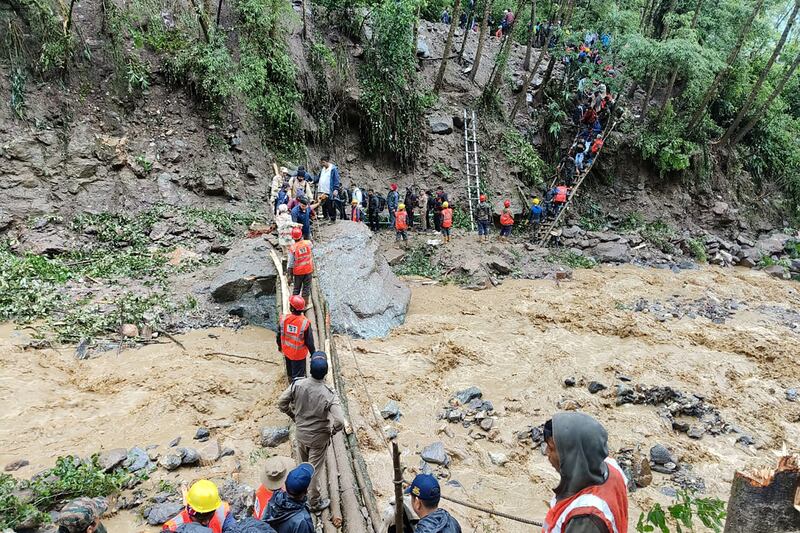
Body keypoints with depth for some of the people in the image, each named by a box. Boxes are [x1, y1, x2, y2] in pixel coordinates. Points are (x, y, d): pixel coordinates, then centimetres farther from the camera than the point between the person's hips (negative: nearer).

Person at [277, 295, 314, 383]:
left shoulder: (283, 319, -17)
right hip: (299, 354, -4)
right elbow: (309, 341, -17)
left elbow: (279, 335, -2)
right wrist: (313, 353, -1)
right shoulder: (305, 322, -27)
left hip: (287, 352, 4)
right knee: (298, 375, 10)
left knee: (290, 372, 28)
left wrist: (280, 346, 18)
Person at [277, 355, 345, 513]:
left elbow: (282, 403, -7)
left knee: (304, 464, 29)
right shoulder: (329, 394, -29)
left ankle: (305, 488, 54)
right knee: (315, 469, 15)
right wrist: (331, 432, -10)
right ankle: (314, 503, 33)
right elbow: (340, 422, -32)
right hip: (318, 437, -4)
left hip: (300, 433, 4)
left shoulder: (297, 384, -20)